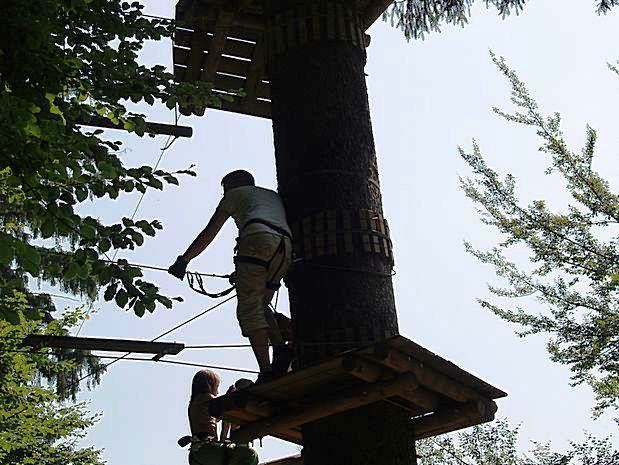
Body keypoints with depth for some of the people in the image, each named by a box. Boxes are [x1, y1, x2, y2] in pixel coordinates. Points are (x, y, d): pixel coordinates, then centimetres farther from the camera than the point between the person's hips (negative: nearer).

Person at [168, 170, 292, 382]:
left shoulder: (235, 194, 26)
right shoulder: (274, 195, 40)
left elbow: (208, 234, 22)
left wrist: (183, 260, 28)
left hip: (257, 240, -6)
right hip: (286, 248, 6)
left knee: (249, 309, -8)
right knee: (261, 306, 17)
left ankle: (266, 372, -20)